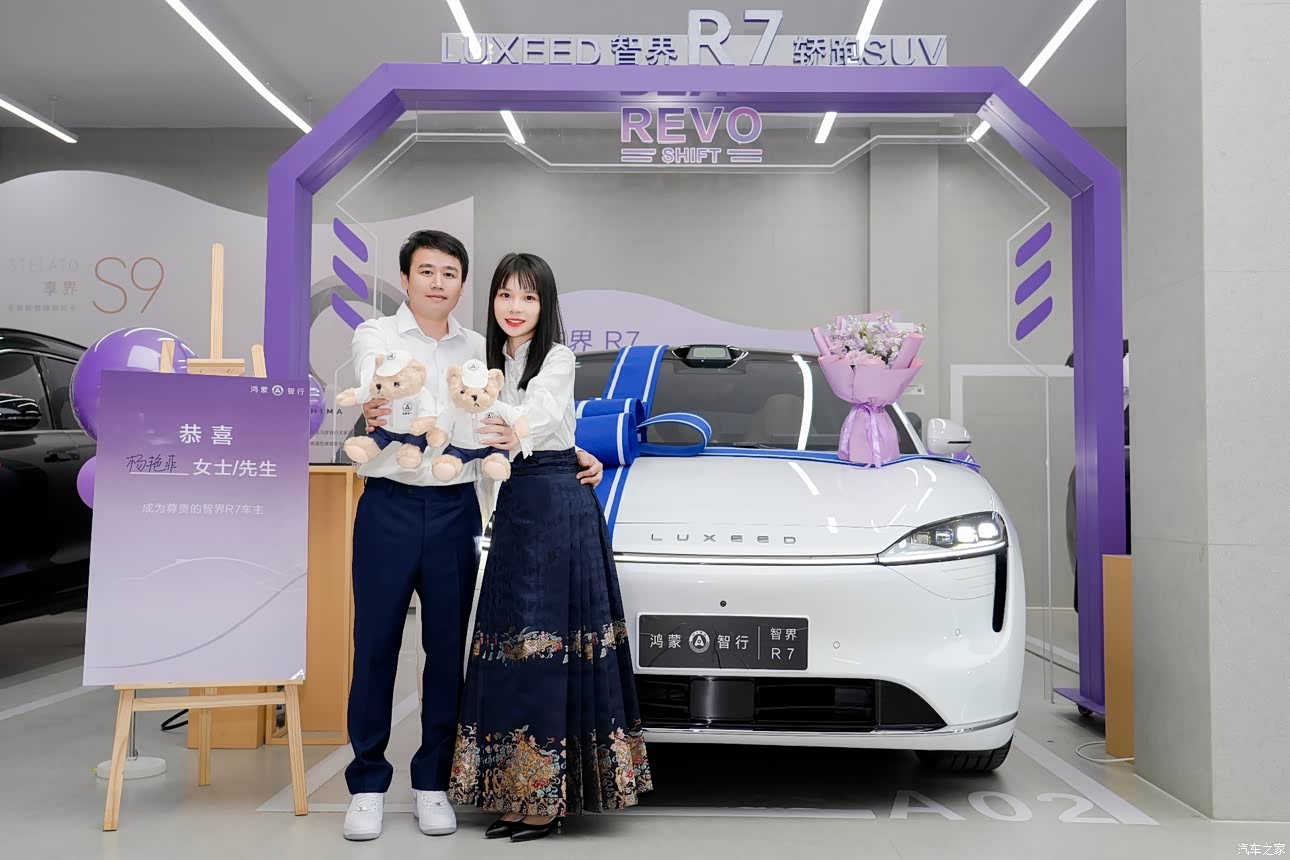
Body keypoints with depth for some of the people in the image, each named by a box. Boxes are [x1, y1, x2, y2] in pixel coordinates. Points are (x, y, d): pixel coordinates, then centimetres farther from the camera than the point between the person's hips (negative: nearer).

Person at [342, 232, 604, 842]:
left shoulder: (477, 349, 11)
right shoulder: (375, 337, 2)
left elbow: (513, 422, 15)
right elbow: (376, 394, -17)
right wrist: (372, 415, -40)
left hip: (455, 511, 3)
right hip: (389, 506, -3)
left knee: (448, 650, 6)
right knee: (375, 648, 1)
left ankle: (433, 782, 19)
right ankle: (368, 785, 15)